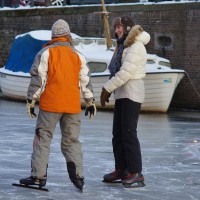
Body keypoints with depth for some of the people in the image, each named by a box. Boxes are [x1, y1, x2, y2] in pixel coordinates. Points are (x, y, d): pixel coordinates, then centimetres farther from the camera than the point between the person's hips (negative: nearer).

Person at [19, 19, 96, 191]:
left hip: (50, 104, -3)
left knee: (43, 138, 2)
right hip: (73, 105, 3)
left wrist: (31, 101, -1)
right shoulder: (77, 56, 8)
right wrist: (90, 102, 18)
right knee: (72, 140, 12)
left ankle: (38, 176, -2)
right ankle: (77, 175, 3)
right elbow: (85, 80, 10)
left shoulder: (45, 53, -2)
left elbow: (37, 79, -6)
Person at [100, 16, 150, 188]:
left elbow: (126, 72, -21)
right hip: (121, 94, 10)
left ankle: (136, 173, -11)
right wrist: (108, 89, 7)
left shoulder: (136, 47, -14)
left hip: (131, 94, -10)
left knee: (128, 133, -12)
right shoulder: (123, 46, 17)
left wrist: (107, 88, -16)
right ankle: (121, 170, 20)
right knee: (118, 133, 12)